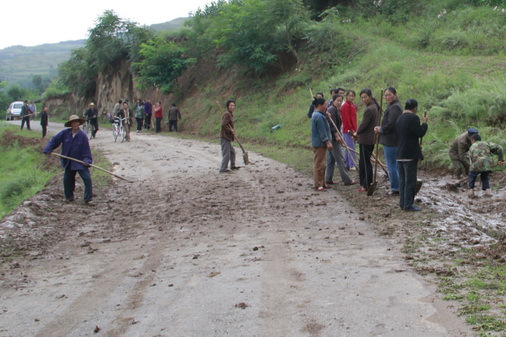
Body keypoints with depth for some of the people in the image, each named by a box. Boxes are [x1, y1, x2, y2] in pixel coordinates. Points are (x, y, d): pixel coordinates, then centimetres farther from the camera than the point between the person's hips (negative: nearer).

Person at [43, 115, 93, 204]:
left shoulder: (83, 136, -11)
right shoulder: (65, 133, -5)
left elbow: (86, 149, -8)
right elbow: (54, 140, 4)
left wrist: (87, 160, -17)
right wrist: (48, 149, -4)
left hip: (80, 162, -3)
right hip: (68, 162, 3)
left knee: (87, 179, -13)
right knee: (67, 180, 12)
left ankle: (88, 199, -3)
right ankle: (69, 197, 32)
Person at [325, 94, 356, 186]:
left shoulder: (336, 110, 19)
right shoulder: (332, 109, -13)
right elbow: (332, 124, -20)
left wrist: (339, 136, 12)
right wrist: (337, 135, -22)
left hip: (330, 138, 10)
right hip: (333, 137, -10)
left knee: (330, 159, 11)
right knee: (340, 159, -6)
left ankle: (328, 179, 14)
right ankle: (346, 180, -3)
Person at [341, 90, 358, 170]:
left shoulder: (354, 106, 15)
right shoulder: (345, 106, -12)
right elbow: (346, 119, -16)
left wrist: (355, 129, 14)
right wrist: (351, 130, -16)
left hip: (353, 130, 9)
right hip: (348, 130, -9)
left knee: (349, 148, 13)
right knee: (351, 148, -8)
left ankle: (347, 164, 20)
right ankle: (352, 165, -6)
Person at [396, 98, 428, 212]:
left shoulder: (399, 118, 12)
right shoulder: (413, 118, -13)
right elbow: (420, 133, -16)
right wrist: (424, 123, 1)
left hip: (400, 154, 8)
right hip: (410, 154, -8)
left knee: (402, 180, 13)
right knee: (410, 180, -2)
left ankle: (403, 203, 18)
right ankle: (408, 205, 0)